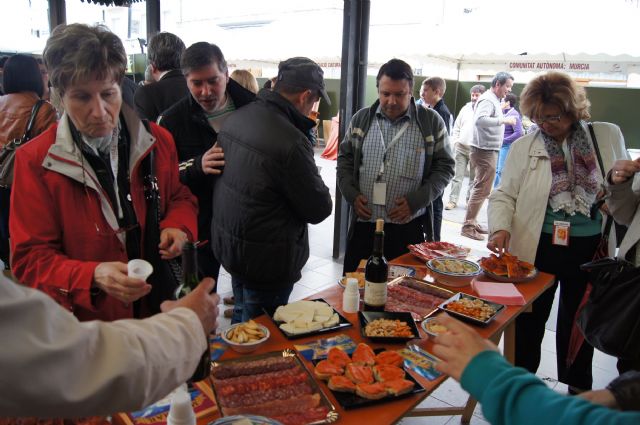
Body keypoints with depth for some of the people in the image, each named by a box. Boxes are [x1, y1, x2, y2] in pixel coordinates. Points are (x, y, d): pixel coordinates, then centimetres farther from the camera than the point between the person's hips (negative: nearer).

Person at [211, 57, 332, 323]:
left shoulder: (236, 118, -2)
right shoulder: (291, 142, -27)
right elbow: (319, 210, -18)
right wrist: (323, 194, 1)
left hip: (226, 241, 8)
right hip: (265, 258, -8)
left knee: (242, 317, 27)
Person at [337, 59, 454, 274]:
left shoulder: (431, 122, -1)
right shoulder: (361, 118, 6)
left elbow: (444, 167, 1)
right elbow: (345, 158, 13)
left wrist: (416, 201, -11)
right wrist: (351, 194, -3)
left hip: (408, 227, -2)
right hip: (363, 224, 2)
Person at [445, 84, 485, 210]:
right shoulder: (465, 108, 10)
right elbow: (457, 127, 15)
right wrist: (455, 142, 5)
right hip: (461, 148, 3)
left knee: (474, 178, 8)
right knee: (457, 176, 3)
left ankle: (470, 200, 18)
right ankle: (453, 200, 8)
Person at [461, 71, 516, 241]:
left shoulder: (494, 100, 16)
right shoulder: (488, 100, -15)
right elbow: (480, 120, -31)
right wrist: (503, 120, -30)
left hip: (488, 150, 11)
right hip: (485, 151, -11)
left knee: (480, 188, 15)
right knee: (482, 189, -8)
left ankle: (472, 222, 23)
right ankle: (468, 226, -3)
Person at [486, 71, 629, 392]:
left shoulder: (608, 136, 1)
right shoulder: (522, 147, -4)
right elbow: (504, 195, -3)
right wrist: (500, 228, -20)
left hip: (590, 249, 1)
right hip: (538, 248, -1)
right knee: (529, 320, 12)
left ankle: (578, 389, 40)